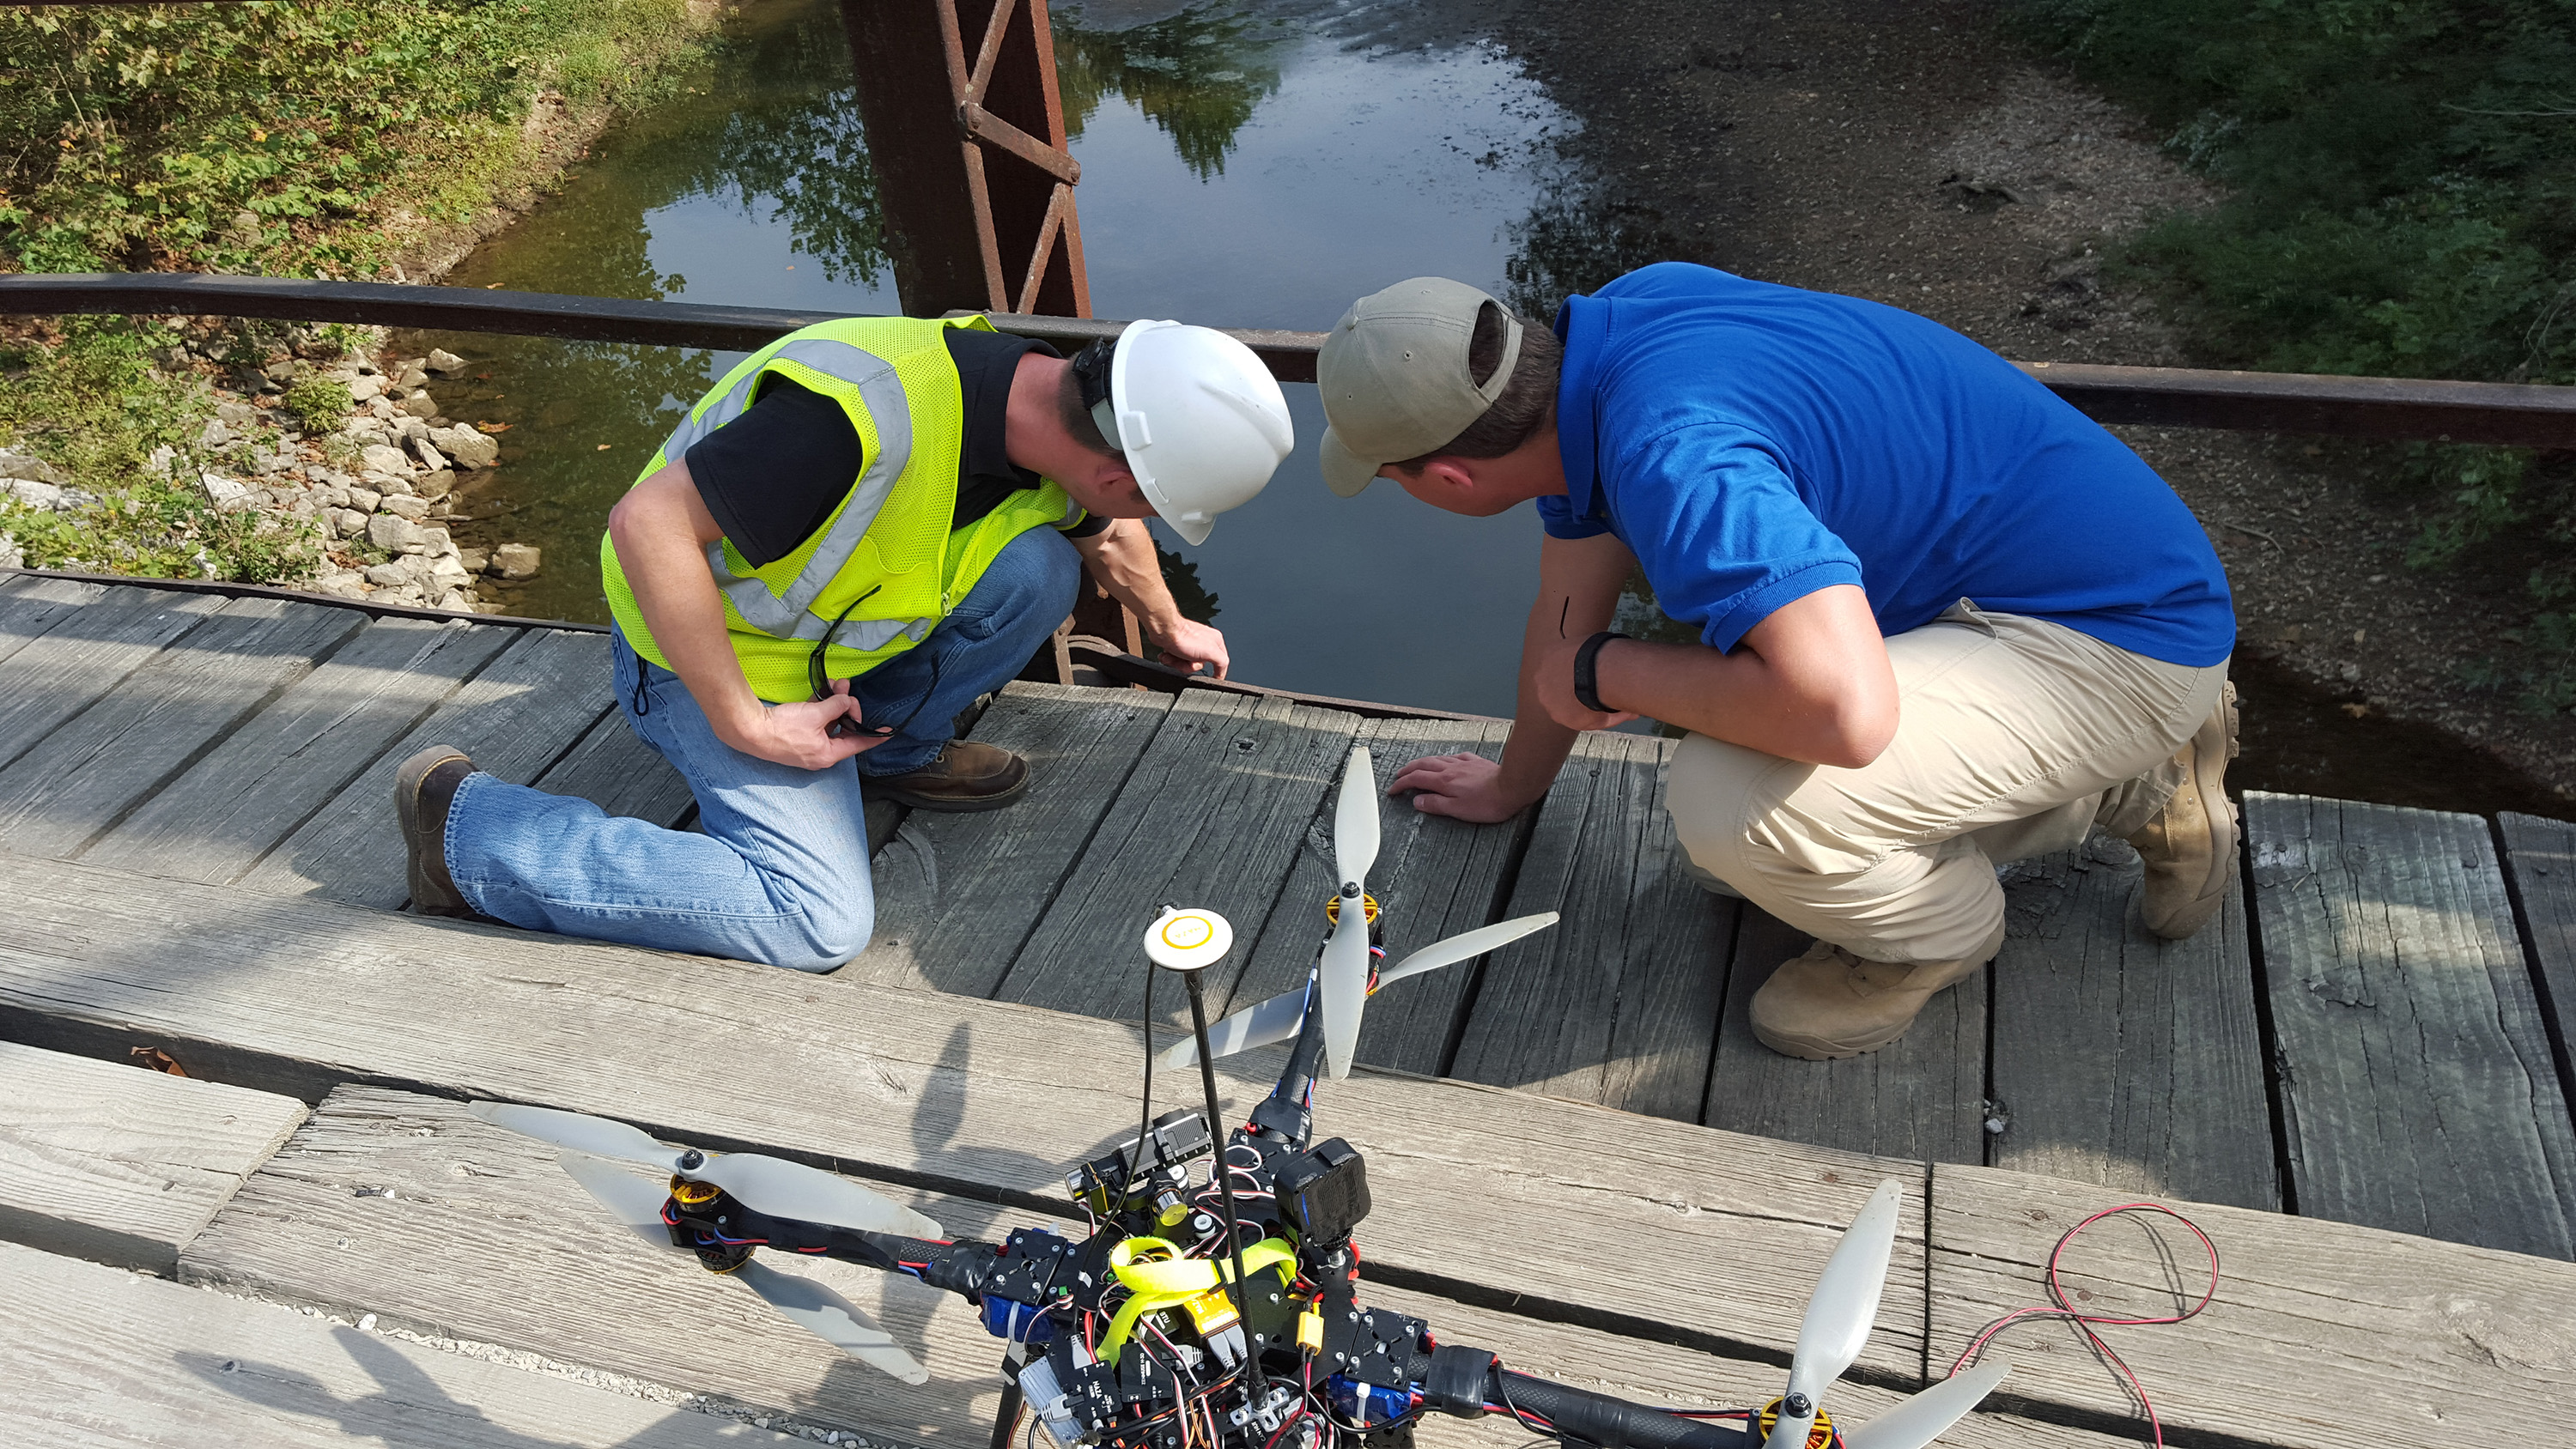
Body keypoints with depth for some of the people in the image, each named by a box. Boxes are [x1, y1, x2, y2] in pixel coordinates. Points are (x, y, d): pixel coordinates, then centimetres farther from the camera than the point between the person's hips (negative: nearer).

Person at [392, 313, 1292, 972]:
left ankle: (886, 749, 7)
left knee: (1039, 567, -13)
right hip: (703, 649, -7)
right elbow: (646, 524, -32)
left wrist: (1168, 627, 33)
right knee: (820, 925, -16)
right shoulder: (867, 420, -38)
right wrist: (745, 724, -26)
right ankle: (463, 822, -4)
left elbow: (1105, 533, 16)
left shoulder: (1053, 408, -9)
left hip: (831, 627, 7)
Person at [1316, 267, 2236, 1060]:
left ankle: (1936, 928, 4)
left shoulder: (1677, 462, -35)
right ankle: (2120, 788, 22)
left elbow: (1844, 711, -47)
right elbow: (1569, 611, 11)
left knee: (1729, 805, -31)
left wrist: (1606, 673, -28)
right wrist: (1512, 785, 25)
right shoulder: (1603, 332, -3)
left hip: (2123, 642, -10)